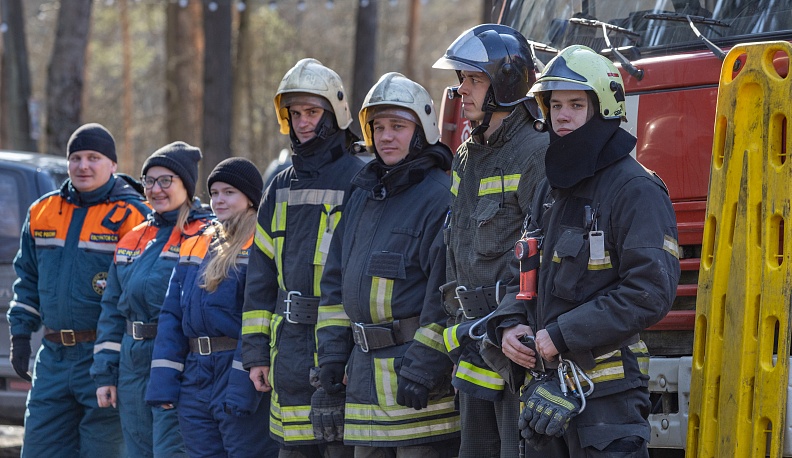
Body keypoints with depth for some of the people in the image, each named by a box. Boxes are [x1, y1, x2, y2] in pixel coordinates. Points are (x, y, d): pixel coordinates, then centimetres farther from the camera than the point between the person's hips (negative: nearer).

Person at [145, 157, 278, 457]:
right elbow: (172, 315, 14)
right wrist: (164, 381, 4)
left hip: (242, 376, -7)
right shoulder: (196, 247, 17)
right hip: (195, 383, 8)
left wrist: (244, 383, -22)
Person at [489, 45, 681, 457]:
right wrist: (509, 325, 2)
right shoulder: (553, 188, 17)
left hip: (607, 388, -8)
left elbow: (650, 291, -18)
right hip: (551, 387, 8)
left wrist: (562, 335, -18)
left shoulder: (635, 190, -10)